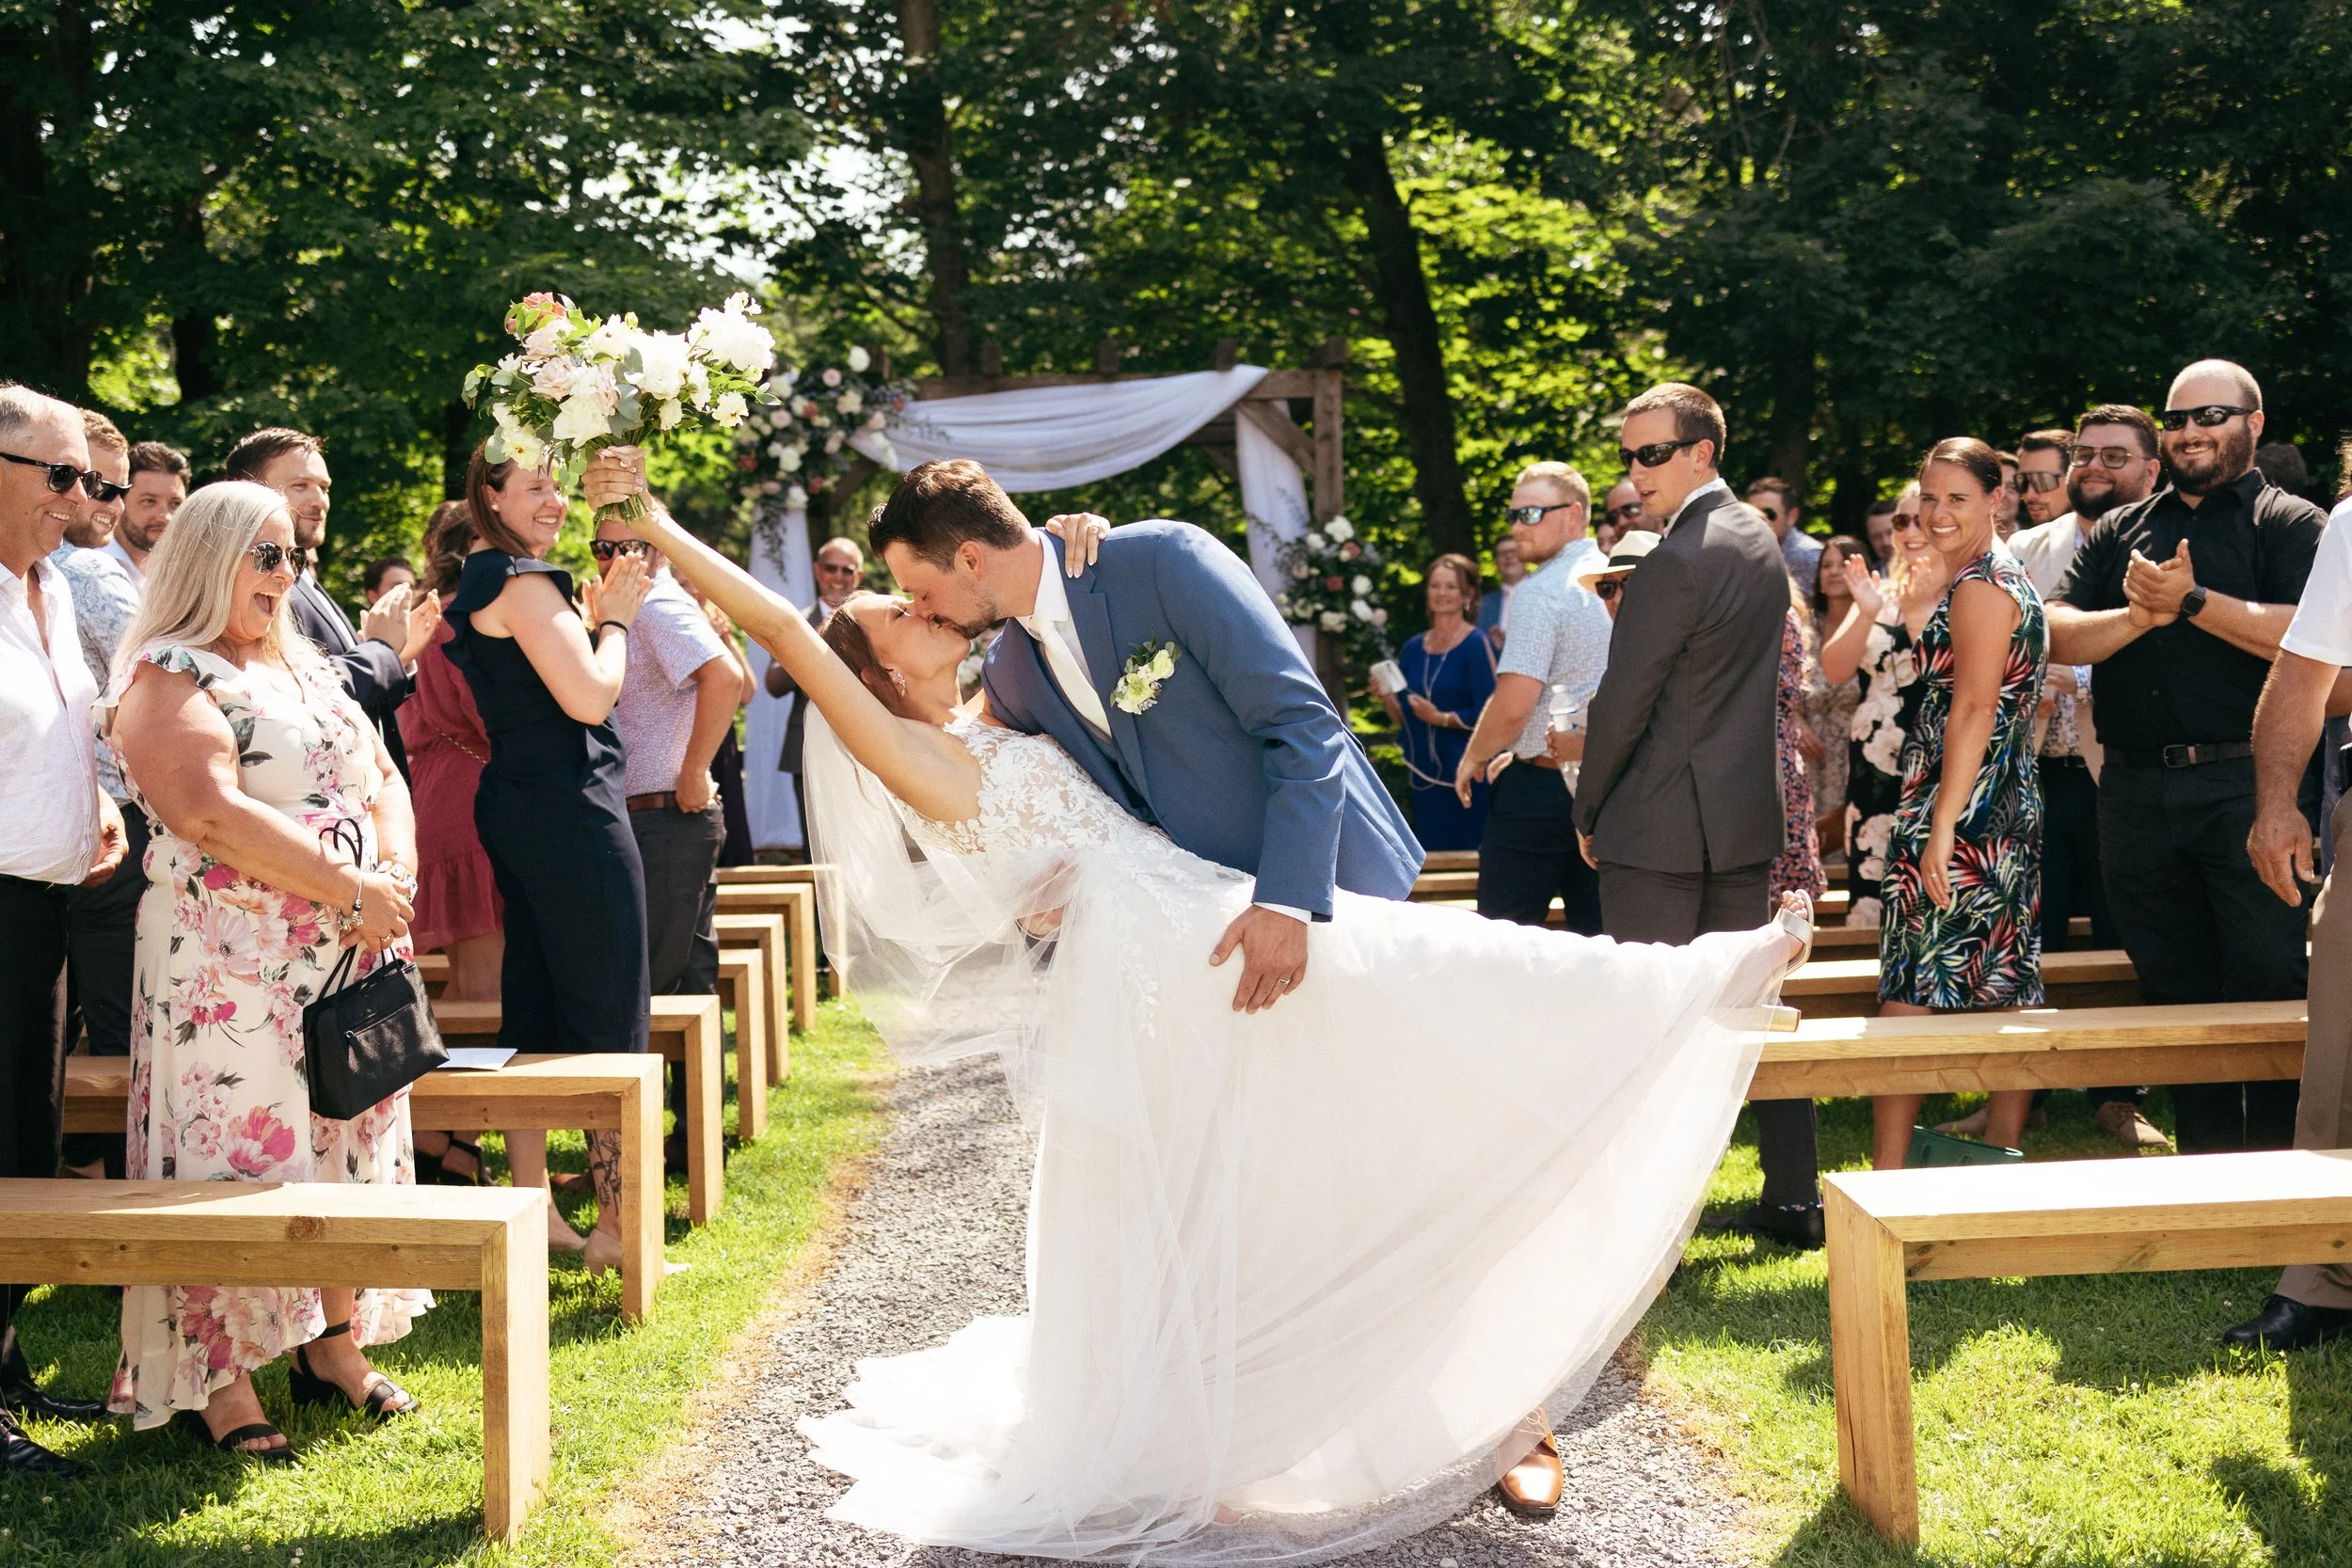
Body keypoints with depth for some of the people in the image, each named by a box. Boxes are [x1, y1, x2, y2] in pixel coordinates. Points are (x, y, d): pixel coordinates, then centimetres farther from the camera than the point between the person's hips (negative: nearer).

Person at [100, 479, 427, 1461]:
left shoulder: (304, 666, 18)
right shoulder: (165, 677, -8)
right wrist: (353, 889, -19)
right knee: (232, 1156, -5)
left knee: (348, 1143, 10)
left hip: (353, 948, 8)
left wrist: (396, 877, -5)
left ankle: (333, 1344, 20)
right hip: (232, 962, -8)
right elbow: (217, 815, -20)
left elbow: (381, 774, 15)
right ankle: (220, 1380, 2)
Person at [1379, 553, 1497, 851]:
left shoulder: (1477, 645, -9)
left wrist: (1441, 718, -20)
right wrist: (1388, 699, -5)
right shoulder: (1414, 647, 10)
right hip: (1424, 774, 6)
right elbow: (1404, 720, 13)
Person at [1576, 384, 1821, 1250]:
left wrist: (1589, 813, -3)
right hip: (1751, 815, 9)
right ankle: (1795, 1197, 16)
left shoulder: (1676, 564, -18)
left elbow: (1622, 702, -15)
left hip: (1661, 823, -8)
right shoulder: (1759, 538, 10)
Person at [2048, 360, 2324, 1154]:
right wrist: (2139, 616, -12)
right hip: (2136, 787, 5)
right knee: (2175, 990, 11)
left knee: (2267, 984, -6)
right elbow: (2059, 636, 6)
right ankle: (2204, 1169, 21)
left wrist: (2192, 602, -16)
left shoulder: (2288, 522, 3)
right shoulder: (2120, 531, 17)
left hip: (2243, 783, -5)